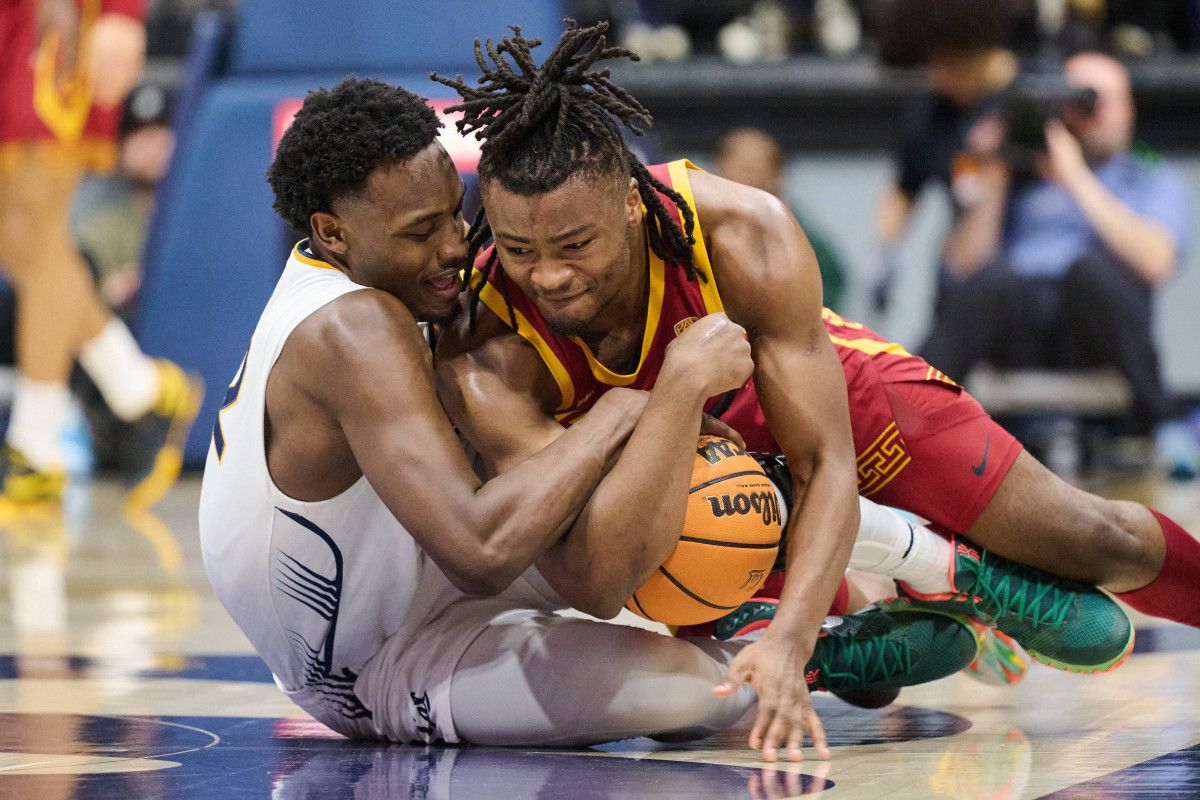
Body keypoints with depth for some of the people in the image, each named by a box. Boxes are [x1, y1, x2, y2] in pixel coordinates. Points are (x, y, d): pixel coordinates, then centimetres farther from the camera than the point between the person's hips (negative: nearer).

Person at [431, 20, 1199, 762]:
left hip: (820, 383, 0)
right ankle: (966, 579, 9)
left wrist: (789, 642, -49)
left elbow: (826, 466, -33)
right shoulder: (482, 355, -39)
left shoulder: (744, 236, -37)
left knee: (1098, 544, 1)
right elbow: (596, 581, -45)